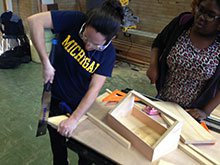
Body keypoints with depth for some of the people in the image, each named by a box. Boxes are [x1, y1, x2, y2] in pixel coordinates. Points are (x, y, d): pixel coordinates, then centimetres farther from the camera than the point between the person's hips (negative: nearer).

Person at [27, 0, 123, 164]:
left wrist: (74, 119, -30)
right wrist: (46, 63, -27)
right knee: (58, 146, 23)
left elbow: (94, 89, -23)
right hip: (55, 100, 1)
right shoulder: (74, 20, -23)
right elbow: (34, 20, -26)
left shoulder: (108, 53, -20)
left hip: (82, 106, 0)